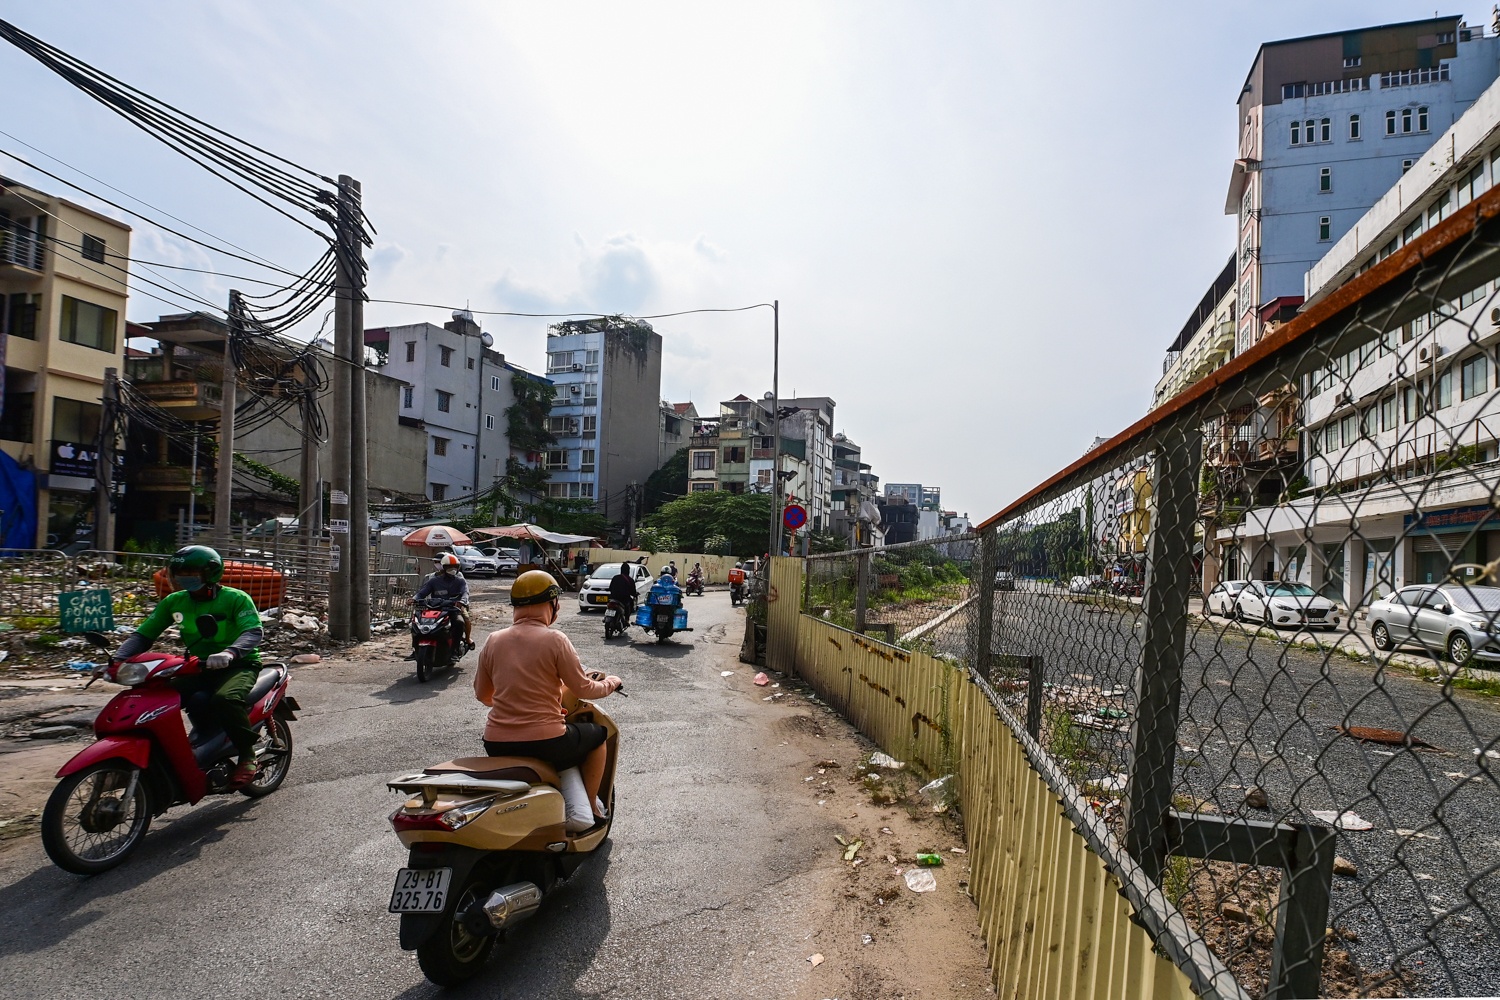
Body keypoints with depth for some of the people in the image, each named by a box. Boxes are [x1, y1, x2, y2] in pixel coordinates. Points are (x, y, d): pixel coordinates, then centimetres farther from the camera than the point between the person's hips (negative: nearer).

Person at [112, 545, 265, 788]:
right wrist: (118, 659, -15)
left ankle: (247, 754, -14)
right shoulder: (174, 602, 5)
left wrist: (229, 652, -45)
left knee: (225, 699, -35)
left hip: (239, 665, -6)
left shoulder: (236, 599, -12)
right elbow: (143, 634, 4)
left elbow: (254, 632, -26)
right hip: (198, 668, 6)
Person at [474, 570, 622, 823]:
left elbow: (482, 695, 12)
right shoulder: (554, 640, -12)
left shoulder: (493, 640, 2)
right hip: (544, 742, -5)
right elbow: (583, 688, -5)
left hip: (496, 745, 5)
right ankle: (591, 806, 28)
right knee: (597, 734, 22)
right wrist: (609, 683, 15)